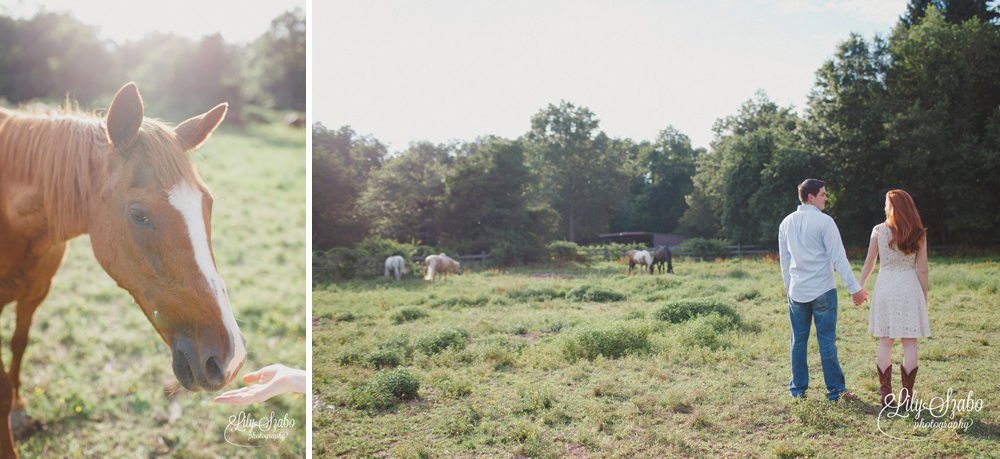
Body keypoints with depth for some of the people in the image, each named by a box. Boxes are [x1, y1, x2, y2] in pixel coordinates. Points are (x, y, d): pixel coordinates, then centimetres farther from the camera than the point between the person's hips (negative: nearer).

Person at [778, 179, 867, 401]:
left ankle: (798, 389, 14)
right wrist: (855, 287, -7)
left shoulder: (787, 223, 8)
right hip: (822, 290, -5)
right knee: (826, 341, 0)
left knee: (798, 341, 9)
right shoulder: (824, 221, -9)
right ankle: (835, 390, 6)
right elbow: (838, 257, -11)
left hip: (797, 291, 5)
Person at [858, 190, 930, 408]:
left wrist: (860, 288, 14)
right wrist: (924, 296, 8)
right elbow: (922, 269, -2)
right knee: (909, 343, 5)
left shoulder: (879, 231, -3)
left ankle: (886, 394, 6)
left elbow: (869, 264, 2)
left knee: (885, 342, 7)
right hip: (910, 288, 0)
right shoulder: (918, 234, -3)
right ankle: (906, 395, 6)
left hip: (885, 286, 0)